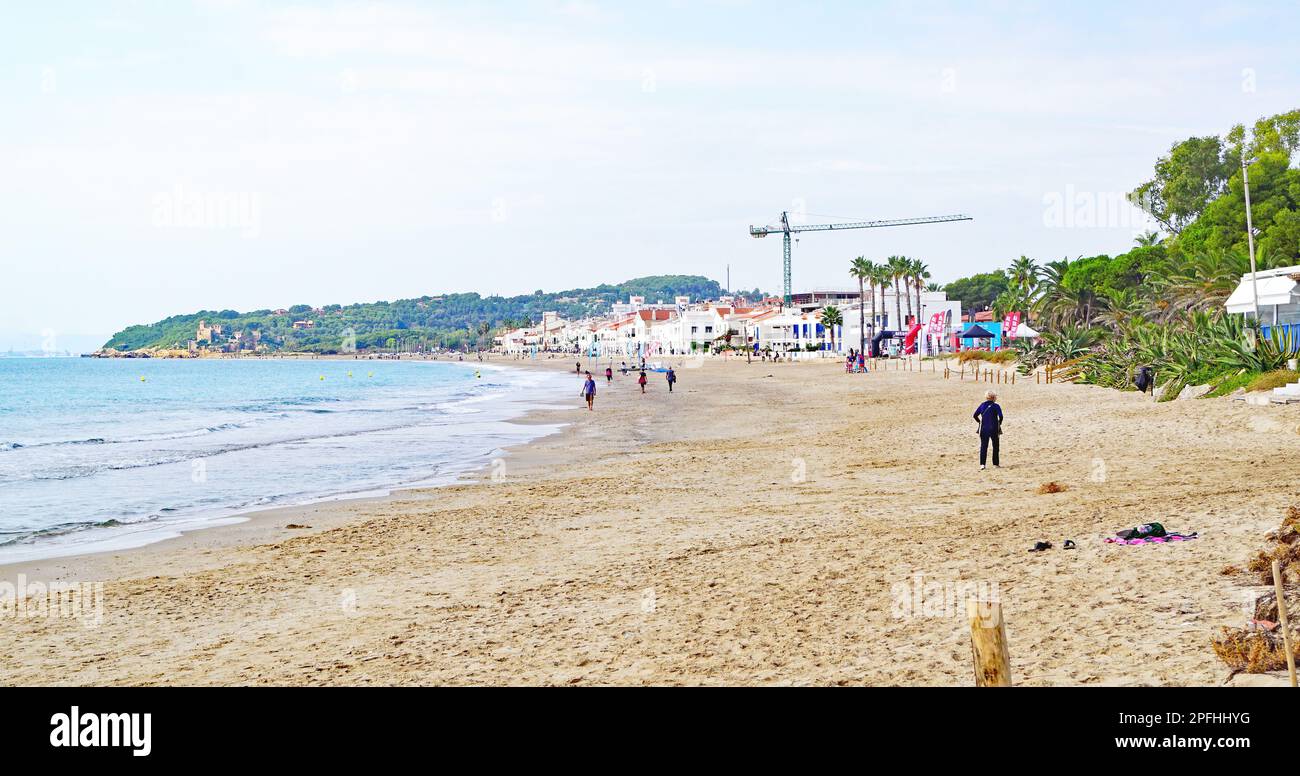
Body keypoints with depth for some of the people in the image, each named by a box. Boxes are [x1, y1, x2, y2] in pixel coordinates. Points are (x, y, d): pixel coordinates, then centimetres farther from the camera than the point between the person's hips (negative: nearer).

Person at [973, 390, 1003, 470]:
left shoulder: (982, 405, 3)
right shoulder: (996, 406, -8)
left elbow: (975, 415, 2)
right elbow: (1000, 416, -18)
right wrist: (999, 423, -1)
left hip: (984, 429, 2)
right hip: (994, 429, -2)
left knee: (983, 446, 4)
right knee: (995, 446, 11)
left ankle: (982, 464, -6)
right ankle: (996, 464, 14)